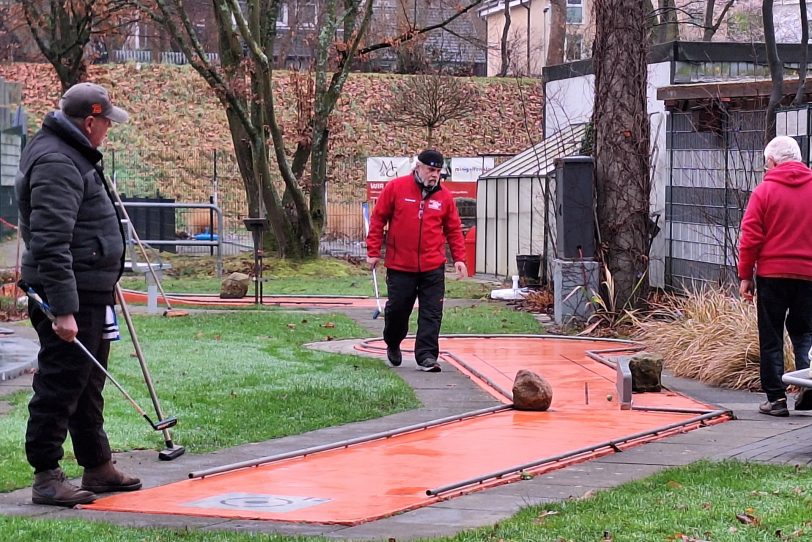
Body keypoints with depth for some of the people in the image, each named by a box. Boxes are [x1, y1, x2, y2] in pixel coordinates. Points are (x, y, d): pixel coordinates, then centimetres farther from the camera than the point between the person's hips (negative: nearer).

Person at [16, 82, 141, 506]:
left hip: (88, 293, 11)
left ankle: (98, 467, 28)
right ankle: (46, 478, -3)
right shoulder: (56, 163, -19)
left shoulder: (72, 155, 16)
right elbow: (51, 244, -26)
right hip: (69, 296, -11)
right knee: (59, 386, -7)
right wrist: (63, 309, -29)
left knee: (88, 386, 18)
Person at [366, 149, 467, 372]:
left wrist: (459, 258, 3)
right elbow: (378, 219, 2)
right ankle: (393, 345, 34)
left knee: (432, 313, -4)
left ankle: (426, 356, -2)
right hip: (400, 266, -1)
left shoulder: (444, 196, 4)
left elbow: (454, 229, 11)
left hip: (433, 268, 1)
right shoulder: (395, 188, -3)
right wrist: (373, 251, 0)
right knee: (397, 309, 9)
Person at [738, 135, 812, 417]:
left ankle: (776, 398, 3)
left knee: (771, 338, 5)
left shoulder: (765, 190, -5)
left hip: (772, 274, -2)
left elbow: (750, 237, -6)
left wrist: (745, 275, 1)